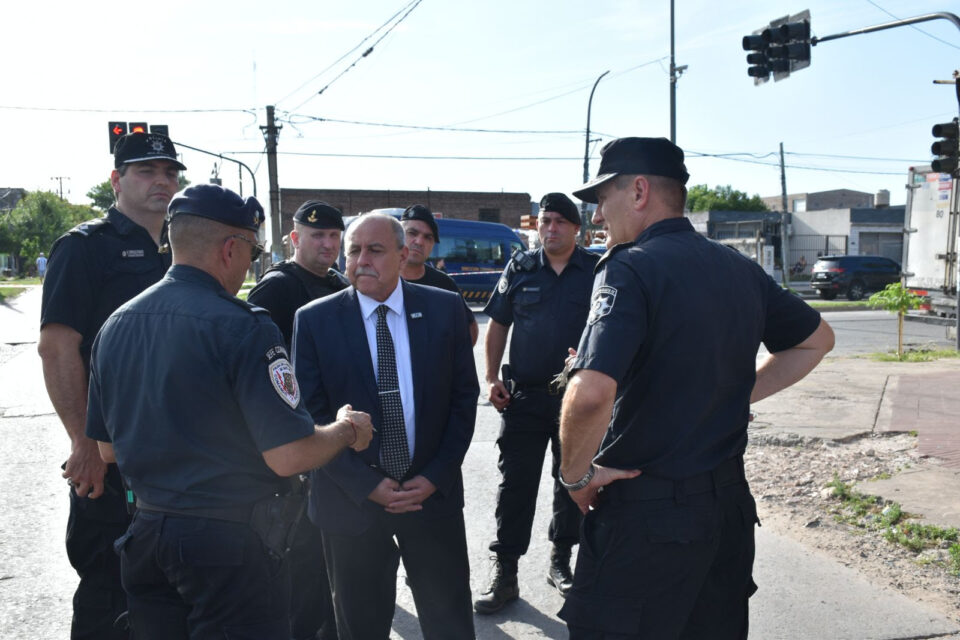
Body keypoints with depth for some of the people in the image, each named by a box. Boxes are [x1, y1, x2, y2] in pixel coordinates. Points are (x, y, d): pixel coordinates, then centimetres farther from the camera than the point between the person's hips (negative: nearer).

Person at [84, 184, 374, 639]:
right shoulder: (242, 327, -19)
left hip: (145, 533, 7)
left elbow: (108, 449, 12)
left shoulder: (115, 325, 3)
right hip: (228, 539, -7)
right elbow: (288, 456, -21)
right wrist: (347, 431, -3)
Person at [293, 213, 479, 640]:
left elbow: (464, 396, 1)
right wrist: (365, 485, -11)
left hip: (432, 491, 1)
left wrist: (436, 476, -7)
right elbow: (311, 415, -6)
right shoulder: (314, 320, -5)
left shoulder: (445, 309, -2)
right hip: (351, 499, 0)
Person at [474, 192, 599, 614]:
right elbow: (497, 324, 8)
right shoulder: (520, 268, 5)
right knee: (515, 484, 2)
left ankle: (560, 561, 30)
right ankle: (504, 575, 11)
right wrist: (492, 377, 0)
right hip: (523, 394, 0)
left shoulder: (597, 270, 1)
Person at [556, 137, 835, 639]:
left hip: (645, 516, -7)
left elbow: (590, 394, -32)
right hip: (729, 501, 8)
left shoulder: (630, 269, -18)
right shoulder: (740, 269, 5)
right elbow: (816, 339, 20)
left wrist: (577, 474, -15)